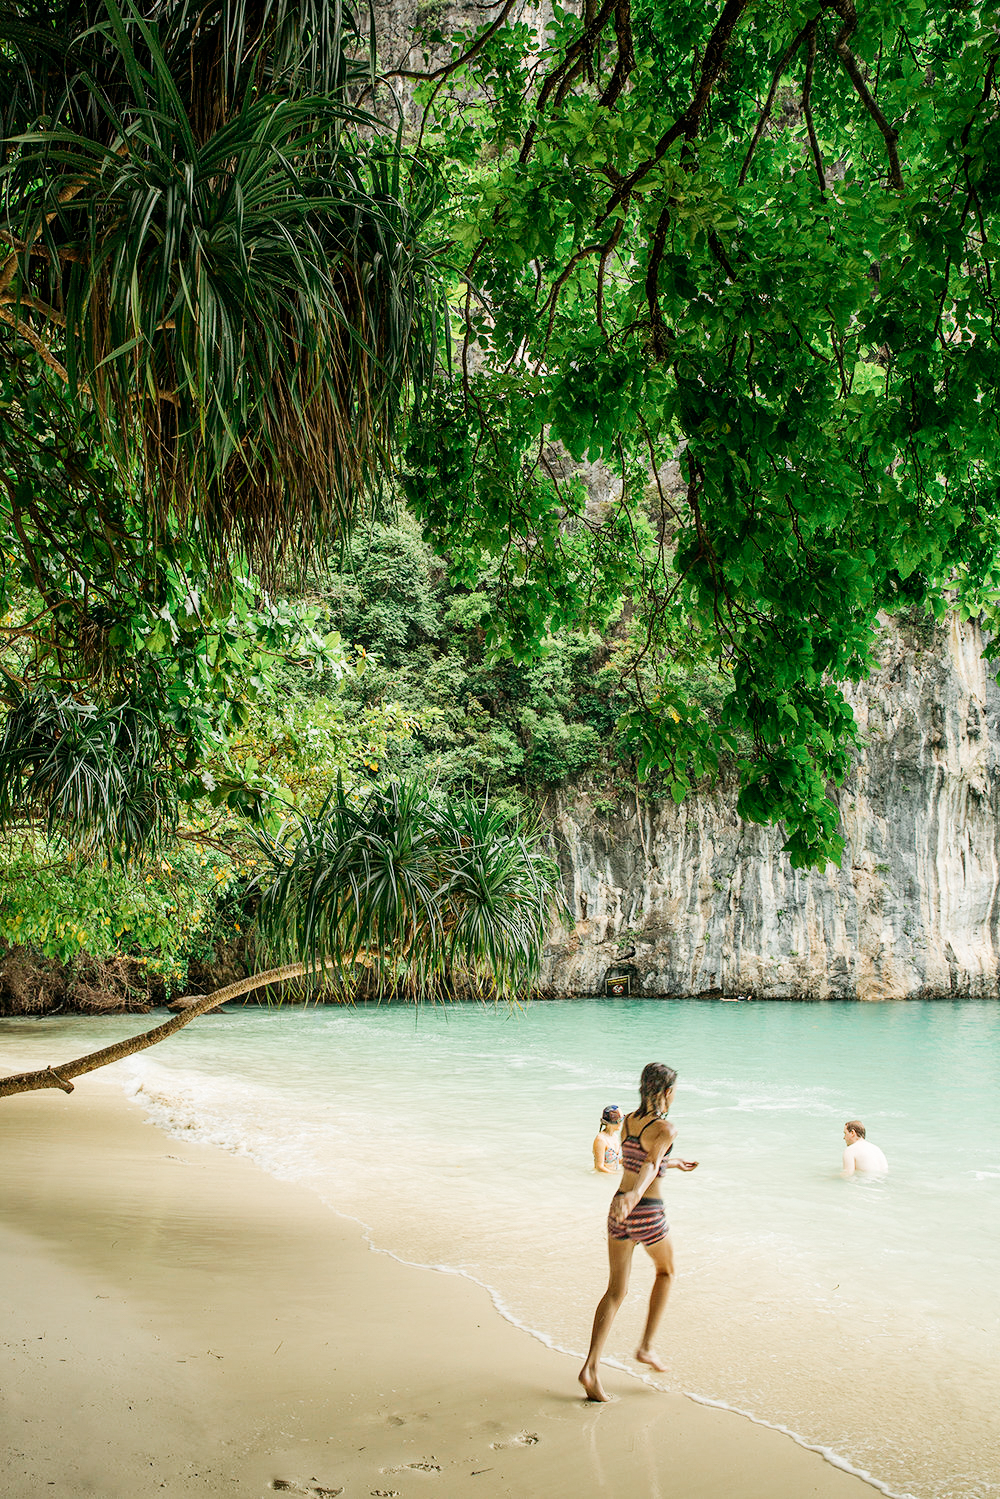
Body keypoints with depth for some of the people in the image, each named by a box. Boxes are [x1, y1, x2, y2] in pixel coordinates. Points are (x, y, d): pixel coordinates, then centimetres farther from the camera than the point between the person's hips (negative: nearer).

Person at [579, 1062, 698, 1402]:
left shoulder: (628, 1121, 8)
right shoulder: (665, 1129, -14)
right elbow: (651, 1164, -32)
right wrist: (634, 1194, -49)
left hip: (619, 1213, 6)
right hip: (647, 1214, -5)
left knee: (616, 1291, 9)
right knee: (665, 1271, 25)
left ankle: (590, 1367, -3)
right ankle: (646, 1346, 21)